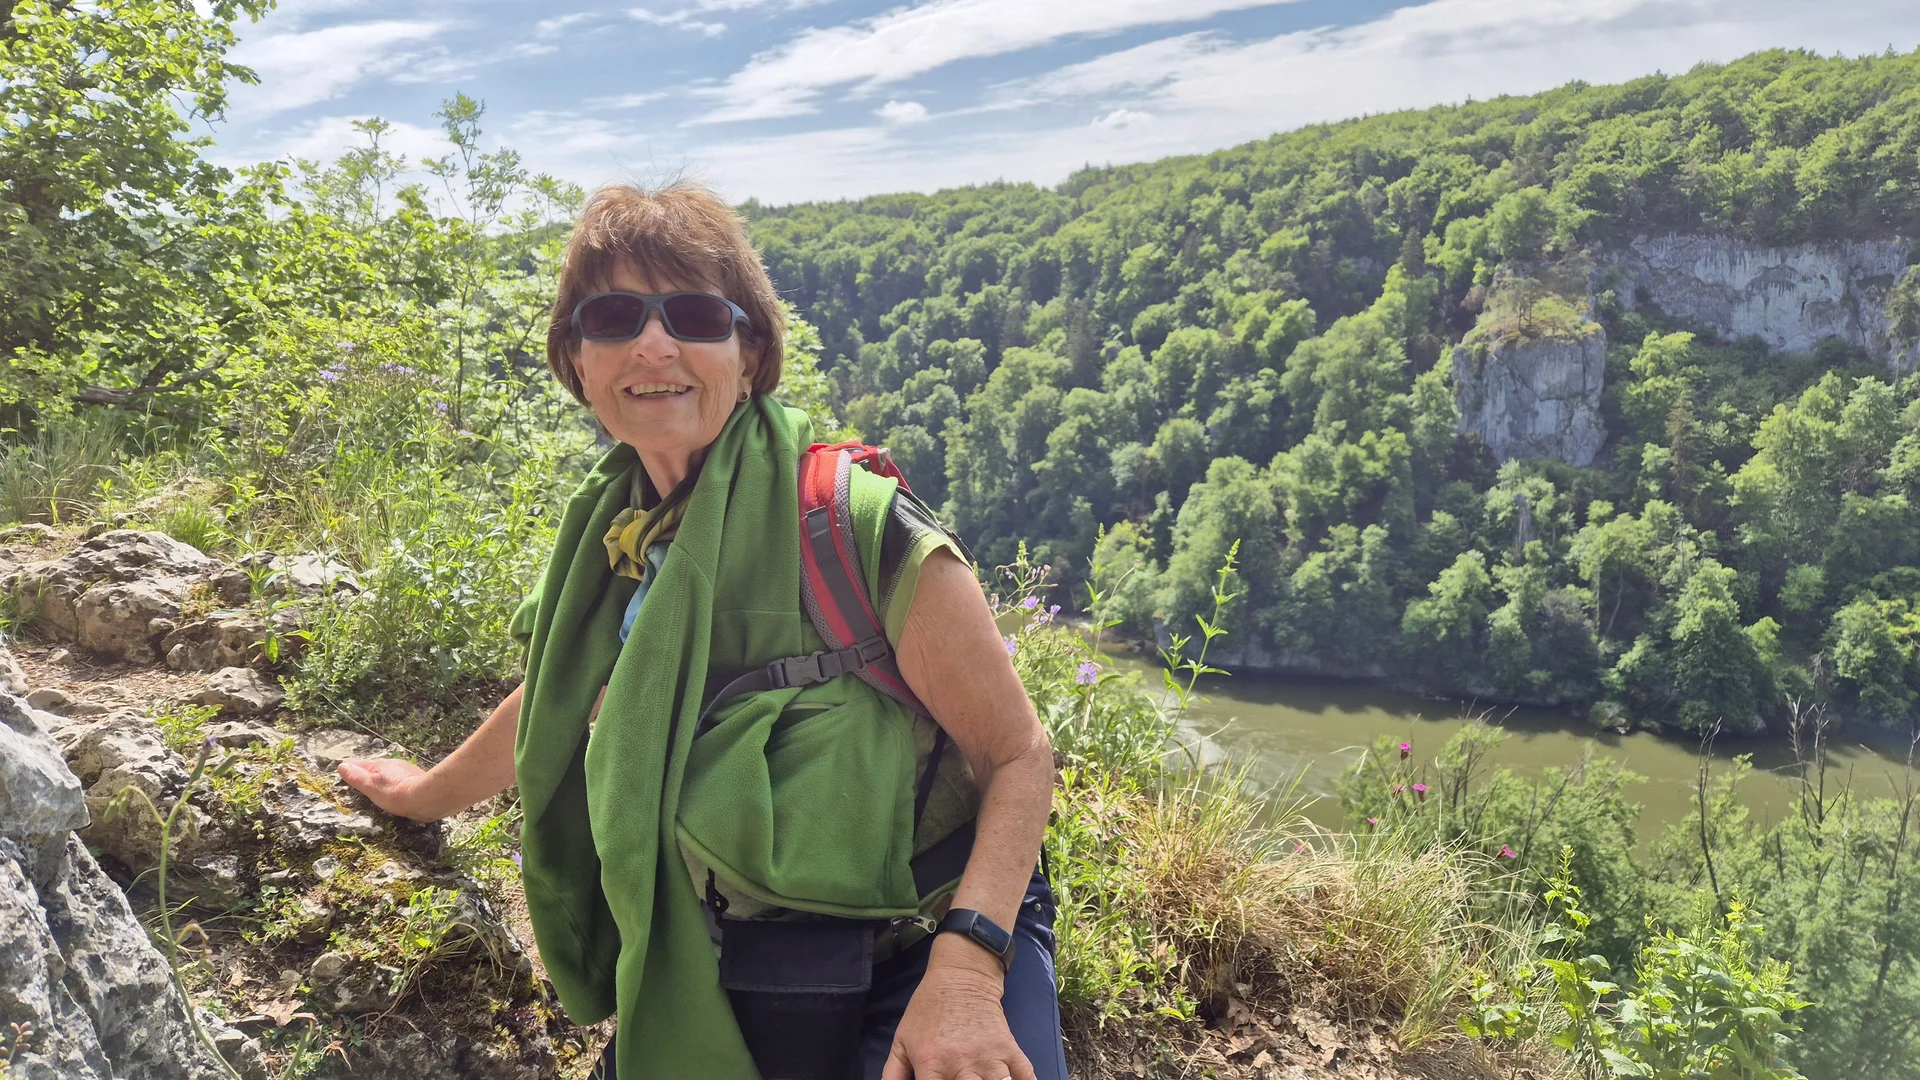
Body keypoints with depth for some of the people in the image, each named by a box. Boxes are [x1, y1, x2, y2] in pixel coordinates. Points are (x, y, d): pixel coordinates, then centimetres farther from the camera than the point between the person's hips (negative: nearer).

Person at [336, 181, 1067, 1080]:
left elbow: (1017, 756, -13)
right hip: (712, 986, 5)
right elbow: (553, 700, 22)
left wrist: (965, 972, -26)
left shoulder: (861, 528, -16)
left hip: (916, 955, -5)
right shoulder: (611, 534, 3)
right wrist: (426, 793, 39)